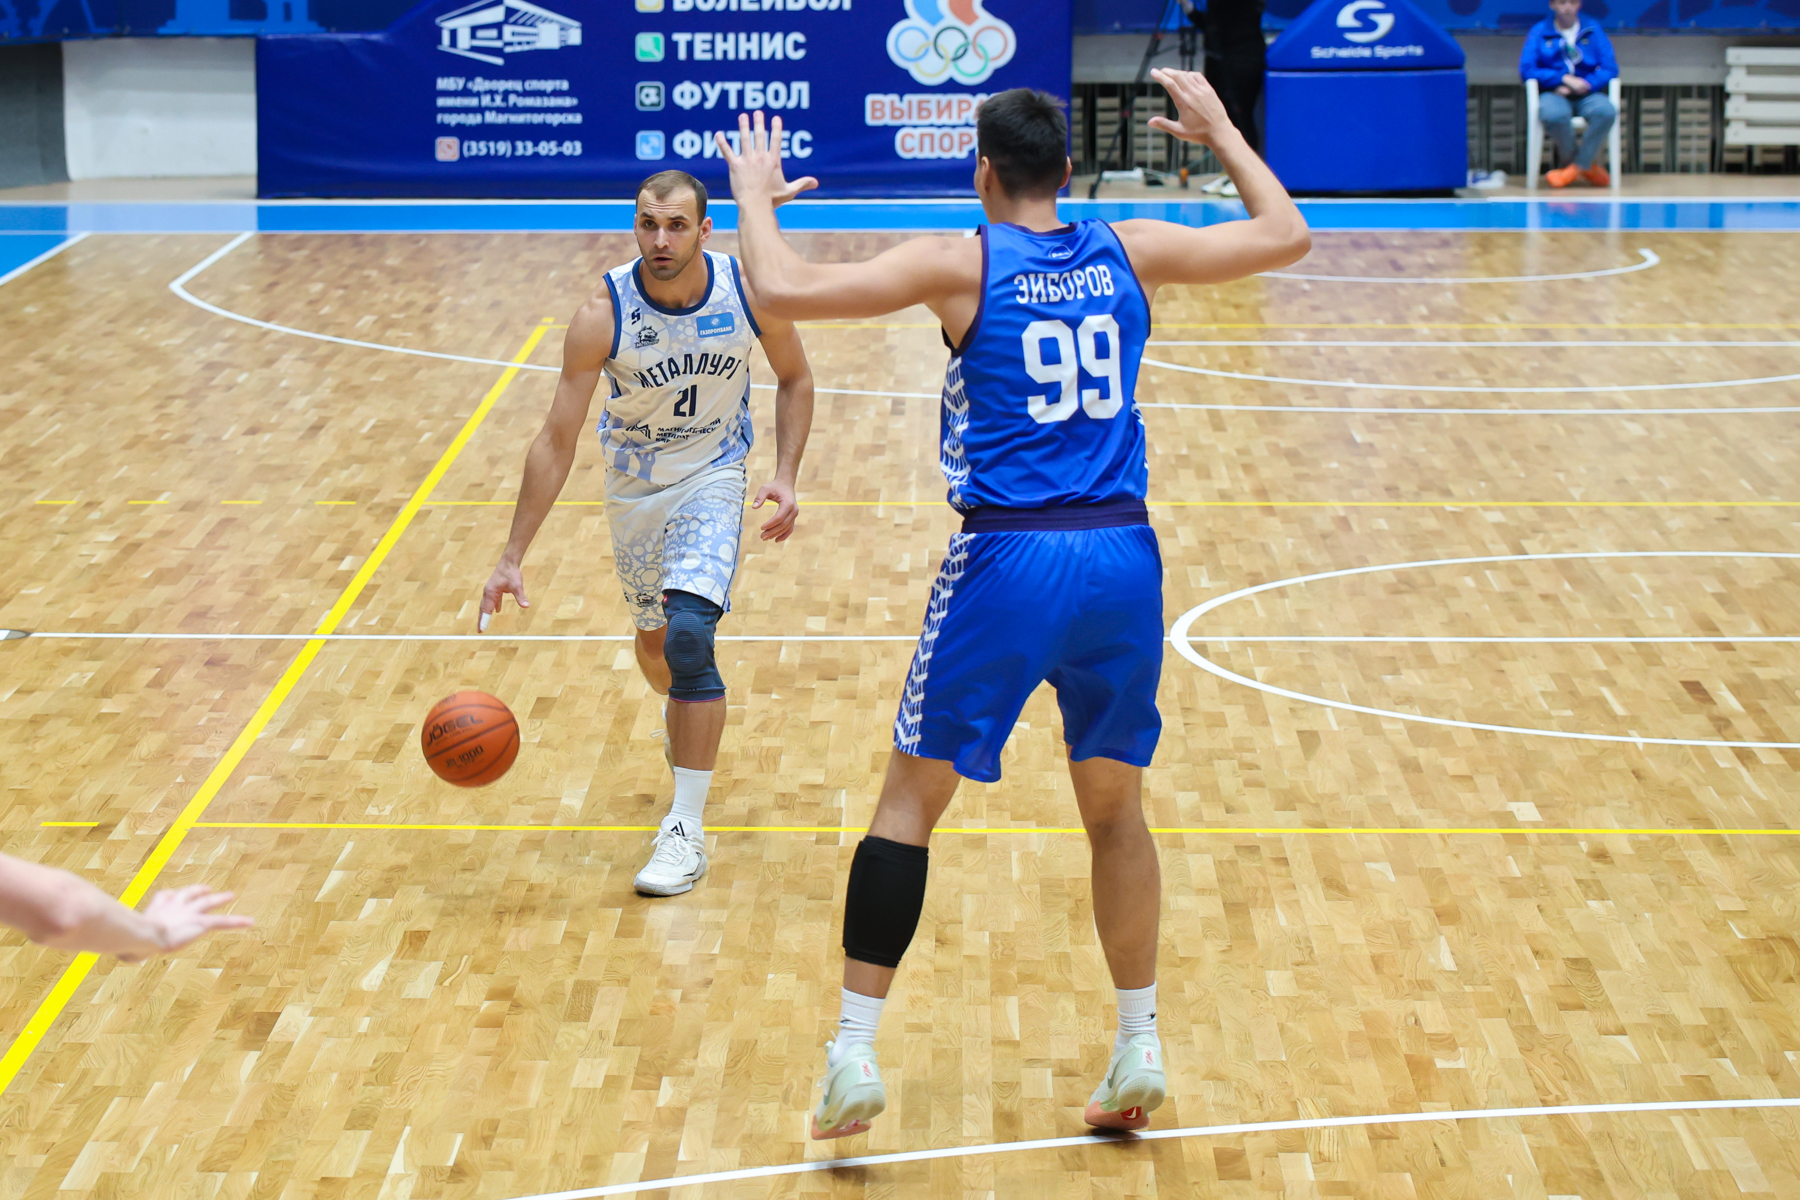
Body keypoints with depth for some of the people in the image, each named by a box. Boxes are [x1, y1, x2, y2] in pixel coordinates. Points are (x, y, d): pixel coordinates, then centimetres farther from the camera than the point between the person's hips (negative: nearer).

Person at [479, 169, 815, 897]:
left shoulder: (751, 292, -22)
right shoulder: (603, 313, -25)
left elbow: (794, 379, -1)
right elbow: (557, 442, -22)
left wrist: (786, 476, -14)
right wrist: (513, 557, -24)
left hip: (713, 475, -2)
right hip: (633, 480, 2)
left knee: (688, 634, -20)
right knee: (653, 642, 18)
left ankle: (687, 830, -14)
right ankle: (684, 724, 55)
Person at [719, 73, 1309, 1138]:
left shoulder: (960, 264, -2)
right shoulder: (1130, 253, 8)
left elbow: (784, 290, -7)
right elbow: (1287, 235, 21)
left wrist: (756, 197, 11)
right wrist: (1220, 132, 35)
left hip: (1008, 562, -3)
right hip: (1122, 557, 3)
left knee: (911, 797, 7)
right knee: (1116, 803, 18)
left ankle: (855, 1054, 3)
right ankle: (1141, 1050, 20)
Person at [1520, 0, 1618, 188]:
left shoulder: (1593, 29, 11)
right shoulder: (1539, 32, 7)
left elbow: (1610, 69, 3)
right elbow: (1527, 70, -4)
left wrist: (1585, 85, -13)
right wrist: (1564, 79, -13)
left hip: (1588, 94, 1)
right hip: (1553, 93, -1)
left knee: (1607, 111, -35)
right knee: (1554, 115, -38)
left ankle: (1577, 166, -19)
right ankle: (1588, 167, -14)